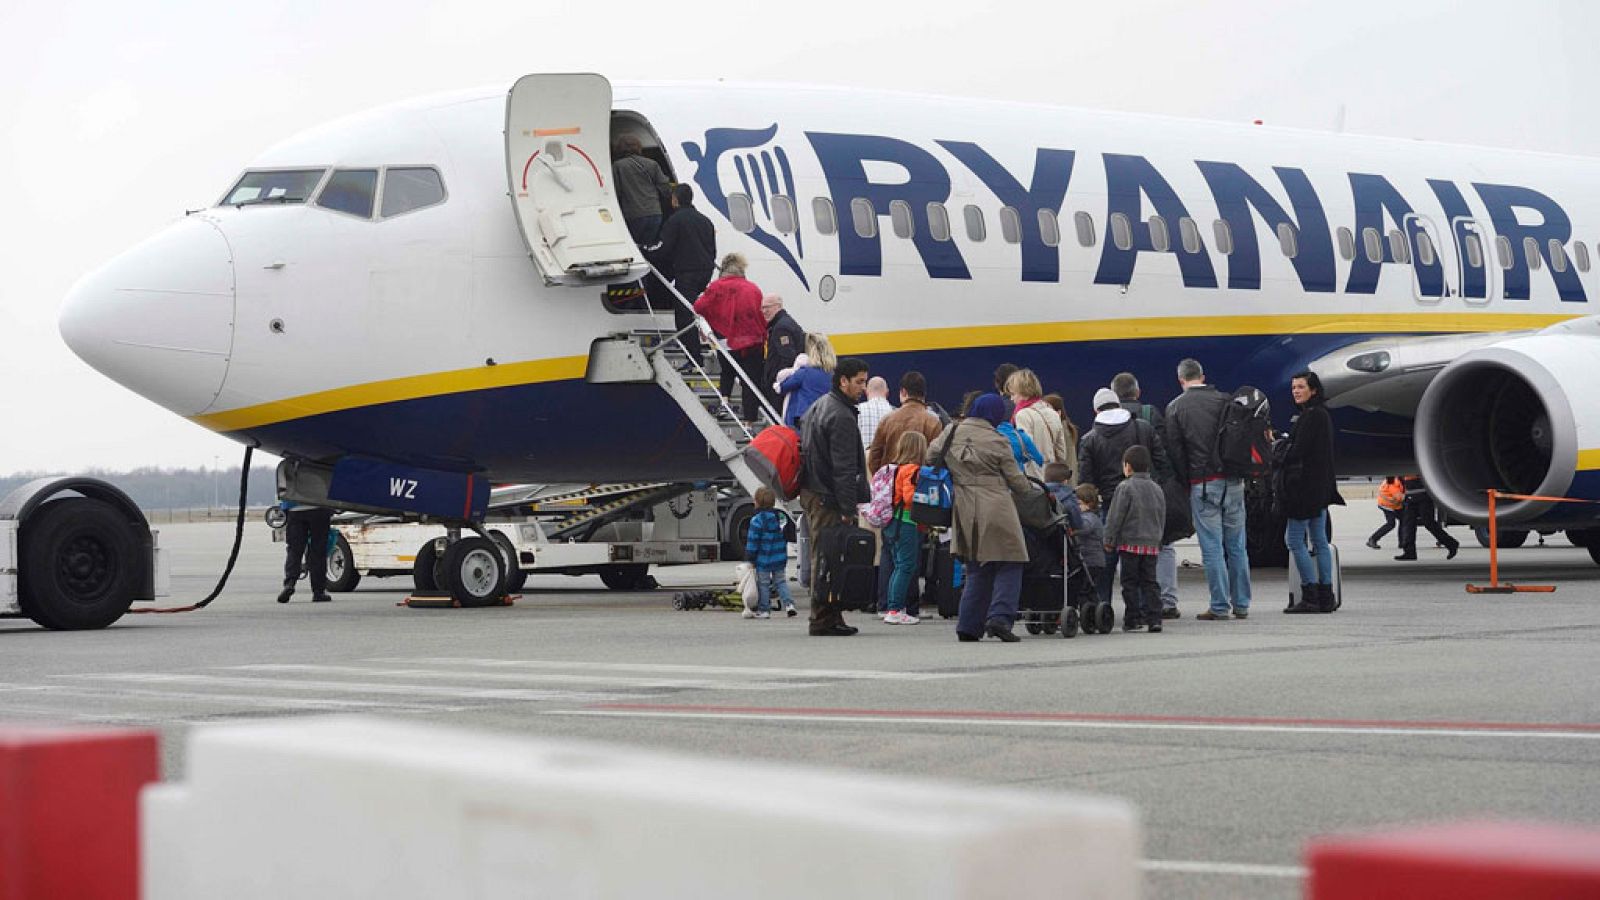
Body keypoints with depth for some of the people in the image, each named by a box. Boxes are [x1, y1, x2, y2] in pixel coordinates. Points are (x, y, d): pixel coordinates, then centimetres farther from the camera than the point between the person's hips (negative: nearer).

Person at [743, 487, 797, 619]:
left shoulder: (757, 520, -15)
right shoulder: (780, 517, 6)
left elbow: (752, 541, -14)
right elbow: (785, 537, 15)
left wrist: (751, 559, -7)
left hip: (763, 560, -6)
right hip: (780, 558, 6)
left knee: (763, 583, 3)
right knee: (780, 581, 14)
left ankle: (764, 610, 7)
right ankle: (788, 604, -1)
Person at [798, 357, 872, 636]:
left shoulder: (817, 408, 17)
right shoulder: (841, 417, -15)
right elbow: (844, 469, -19)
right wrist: (848, 509, -19)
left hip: (810, 491, 10)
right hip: (828, 499, -10)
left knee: (822, 558, 12)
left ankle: (829, 617, 16)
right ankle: (824, 620, -7)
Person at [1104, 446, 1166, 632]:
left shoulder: (1125, 488, -9)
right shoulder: (1157, 489, 11)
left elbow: (1115, 517, -10)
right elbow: (1162, 518, 17)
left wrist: (1109, 540, -2)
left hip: (1129, 543, -5)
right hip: (1152, 545, 5)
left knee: (1130, 583, 2)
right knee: (1150, 582, 8)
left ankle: (1132, 619, 2)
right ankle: (1154, 618, 0)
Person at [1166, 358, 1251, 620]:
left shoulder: (1175, 407, 0)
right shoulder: (1224, 400, 5)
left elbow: (1175, 451, -2)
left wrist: (1185, 483, 6)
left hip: (1202, 483, -3)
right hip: (1232, 481, 3)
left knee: (1212, 547, -2)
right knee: (1237, 546, 9)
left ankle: (1219, 606, -3)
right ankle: (1241, 603, 13)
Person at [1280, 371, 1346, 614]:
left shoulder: (1311, 416, -15)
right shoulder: (1322, 414, 15)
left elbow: (1298, 450, -18)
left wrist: (1275, 457, -2)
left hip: (1306, 484, -10)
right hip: (1321, 486, 10)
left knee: (1294, 539, -6)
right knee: (1319, 541, 10)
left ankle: (1310, 596, -8)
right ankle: (1325, 596, 10)